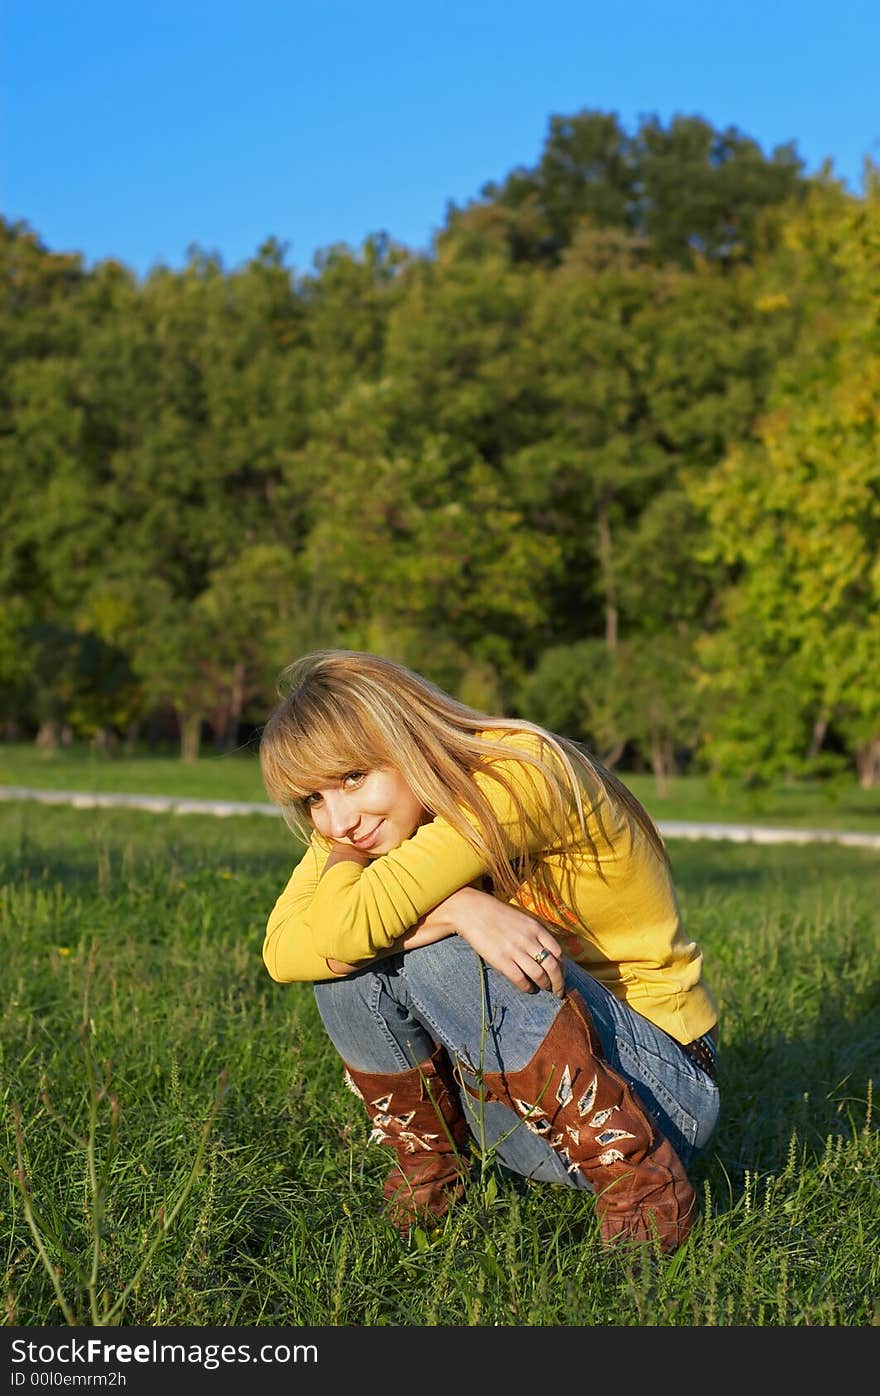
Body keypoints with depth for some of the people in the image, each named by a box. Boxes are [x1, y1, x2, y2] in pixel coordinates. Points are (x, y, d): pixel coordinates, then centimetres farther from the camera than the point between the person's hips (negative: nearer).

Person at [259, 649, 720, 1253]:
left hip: (665, 1086, -6)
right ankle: (430, 1172, 5)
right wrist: (457, 908, -31)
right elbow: (282, 950, -19)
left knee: (439, 951, -29)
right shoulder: (368, 825, 0)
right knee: (347, 962, -15)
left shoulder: (521, 775, -23)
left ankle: (639, 1188, -18)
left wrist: (342, 857, -11)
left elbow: (351, 923, -32)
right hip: (523, 1112, 6)